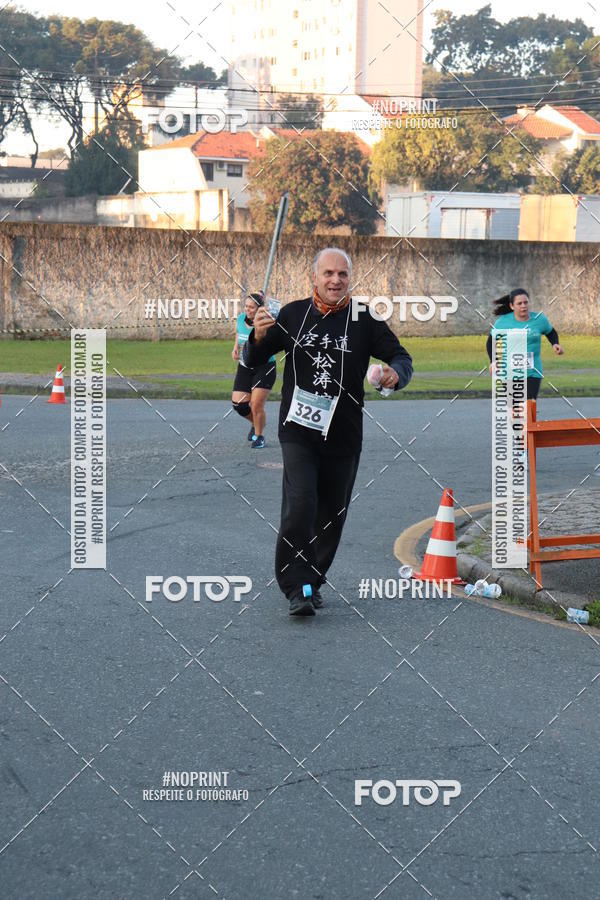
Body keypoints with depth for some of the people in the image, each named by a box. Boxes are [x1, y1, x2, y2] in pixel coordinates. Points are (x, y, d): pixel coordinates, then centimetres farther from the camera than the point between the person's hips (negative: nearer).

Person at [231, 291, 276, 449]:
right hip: (244, 367, 5)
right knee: (238, 403, -3)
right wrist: (235, 349, -1)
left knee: (256, 405, -8)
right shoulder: (240, 319, 1)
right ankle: (255, 423, 30)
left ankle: (259, 436, 18)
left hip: (264, 367, -5)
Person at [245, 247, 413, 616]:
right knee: (300, 506, -17)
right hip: (298, 431, -1)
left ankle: (313, 580, 29)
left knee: (332, 514, 11)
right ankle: (298, 586, -10)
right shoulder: (293, 314, 4)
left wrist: (395, 373, -21)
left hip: (344, 436, 1)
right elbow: (254, 362, 8)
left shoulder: (365, 320, 1)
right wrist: (259, 336, -15)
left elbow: (402, 357, 4)